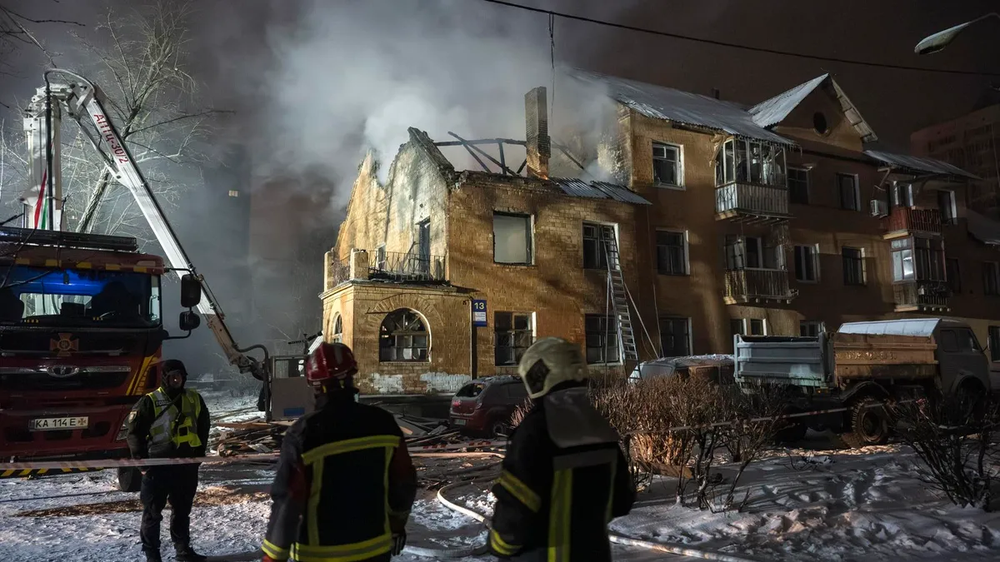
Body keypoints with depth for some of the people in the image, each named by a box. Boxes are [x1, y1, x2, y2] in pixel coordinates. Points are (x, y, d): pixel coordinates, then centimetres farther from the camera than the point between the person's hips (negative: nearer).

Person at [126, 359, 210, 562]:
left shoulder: (194, 399, 6)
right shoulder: (150, 401, -8)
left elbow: (203, 428, 16)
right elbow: (135, 431, -6)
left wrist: (199, 453, 10)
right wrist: (141, 459, -9)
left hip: (187, 464, 4)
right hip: (158, 464, -4)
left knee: (182, 509, 15)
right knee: (153, 510, 6)